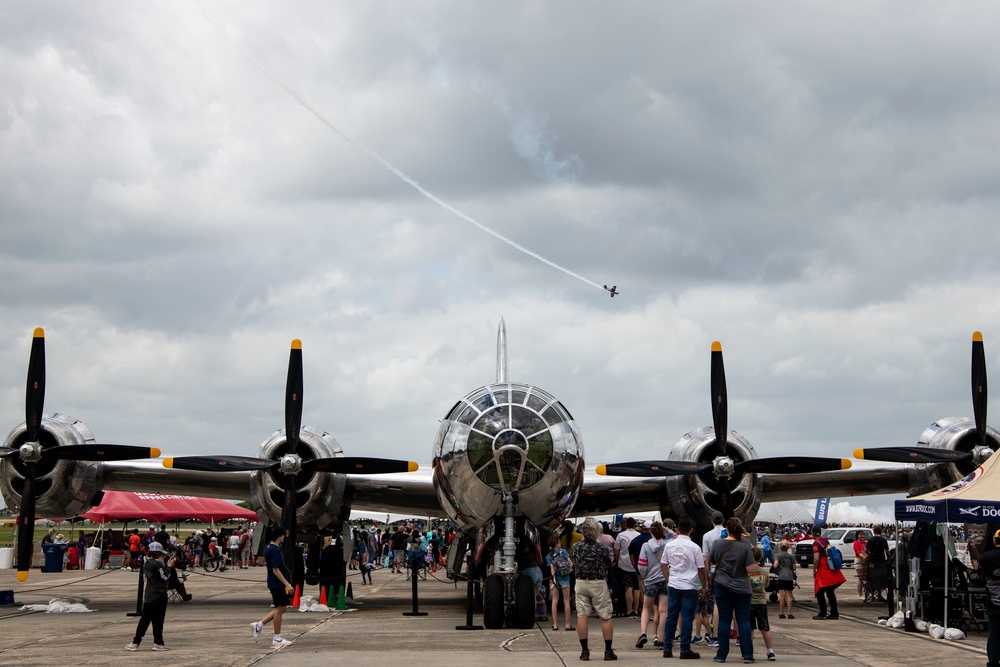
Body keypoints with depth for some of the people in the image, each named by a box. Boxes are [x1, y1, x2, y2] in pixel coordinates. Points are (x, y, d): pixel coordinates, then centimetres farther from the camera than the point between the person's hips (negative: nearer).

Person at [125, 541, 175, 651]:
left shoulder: (146, 564, 10)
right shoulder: (158, 564, -13)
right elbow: (165, 578, -13)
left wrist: (166, 565, 15)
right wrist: (169, 567, -3)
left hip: (148, 596, 7)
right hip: (159, 596, -7)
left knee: (144, 619, 8)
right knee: (158, 620, 0)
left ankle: (135, 643, 5)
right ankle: (158, 643, 3)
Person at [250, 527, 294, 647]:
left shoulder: (268, 549, 13)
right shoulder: (275, 550, -18)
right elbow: (275, 570, -22)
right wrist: (287, 584, -21)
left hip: (274, 583, 10)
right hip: (277, 584, -10)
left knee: (282, 608, 15)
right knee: (280, 609, -2)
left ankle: (258, 625, 16)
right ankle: (277, 638, 6)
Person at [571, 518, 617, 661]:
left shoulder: (576, 547, -2)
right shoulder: (601, 548, -12)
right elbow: (609, 564, 0)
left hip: (580, 583, 3)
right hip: (598, 583, -3)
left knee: (581, 616, 3)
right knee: (605, 617, 5)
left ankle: (584, 651, 1)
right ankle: (608, 651, 6)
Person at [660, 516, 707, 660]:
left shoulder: (669, 545, 2)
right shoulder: (694, 547, -9)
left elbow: (663, 565, 10)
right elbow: (701, 569, -6)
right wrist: (704, 587, 5)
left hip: (673, 585, 4)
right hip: (689, 586, -4)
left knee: (671, 616, 10)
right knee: (687, 618, 0)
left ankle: (667, 649, 12)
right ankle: (685, 650, 2)